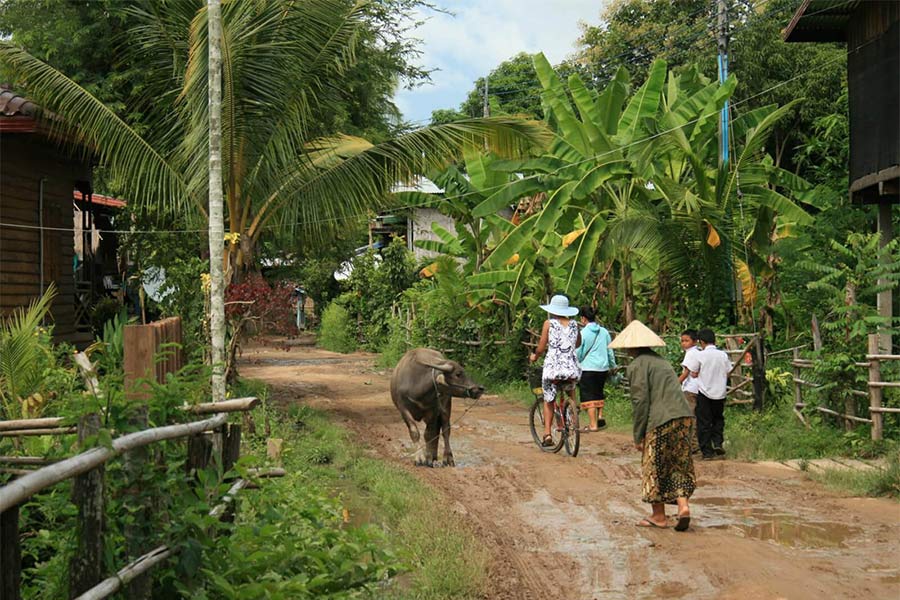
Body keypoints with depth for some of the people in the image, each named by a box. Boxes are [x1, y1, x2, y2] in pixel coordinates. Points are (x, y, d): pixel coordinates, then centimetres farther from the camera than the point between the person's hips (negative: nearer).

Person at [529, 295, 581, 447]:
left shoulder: (549, 323, 0)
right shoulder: (574, 324, 9)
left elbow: (541, 348, -1)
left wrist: (534, 356, 19)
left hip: (553, 368, -2)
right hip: (571, 368, 2)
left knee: (549, 401, 13)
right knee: (571, 388, 35)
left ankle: (547, 434, 4)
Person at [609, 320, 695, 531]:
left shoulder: (637, 365, -3)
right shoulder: (662, 361, 22)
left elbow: (640, 402, -9)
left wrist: (638, 436, -3)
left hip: (661, 421, -7)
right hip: (684, 416, 7)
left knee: (654, 468, 6)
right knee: (680, 464, 14)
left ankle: (658, 516, 14)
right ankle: (683, 505, -2)